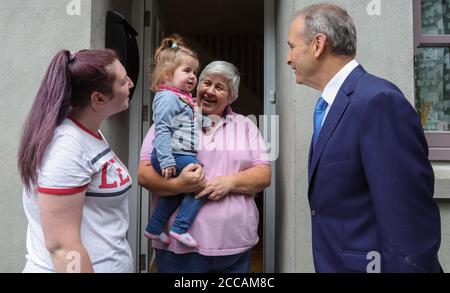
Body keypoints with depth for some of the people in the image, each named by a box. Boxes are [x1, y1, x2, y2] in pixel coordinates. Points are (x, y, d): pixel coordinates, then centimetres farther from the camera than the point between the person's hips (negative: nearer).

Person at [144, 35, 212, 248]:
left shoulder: (184, 99, 20)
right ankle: (180, 228, -6)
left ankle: (154, 228, 35)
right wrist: (166, 161, -26)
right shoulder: (167, 97, -12)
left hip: (183, 156, 10)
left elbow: (195, 119, 39)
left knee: (177, 192, 20)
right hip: (173, 156, -10)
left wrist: (208, 121, 27)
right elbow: (162, 130, -21)